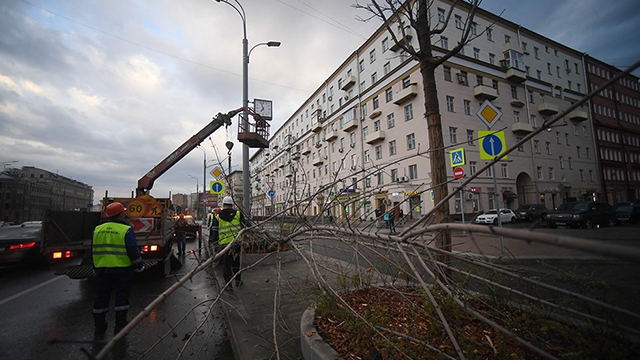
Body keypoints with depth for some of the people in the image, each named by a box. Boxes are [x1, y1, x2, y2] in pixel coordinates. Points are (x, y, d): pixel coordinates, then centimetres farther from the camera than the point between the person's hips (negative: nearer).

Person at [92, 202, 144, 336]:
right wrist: (139, 266, 0)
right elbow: (133, 251, -13)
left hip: (101, 268, 5)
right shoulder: (126, 230, -13)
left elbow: (93, 250, 14)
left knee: (102, 296, 15)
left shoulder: (97, 229, 6)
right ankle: (120, 326, 9)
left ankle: (99, 326, 24)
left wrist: (96, 267, 25)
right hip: (121, 269, -5)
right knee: (122, 296, 5)